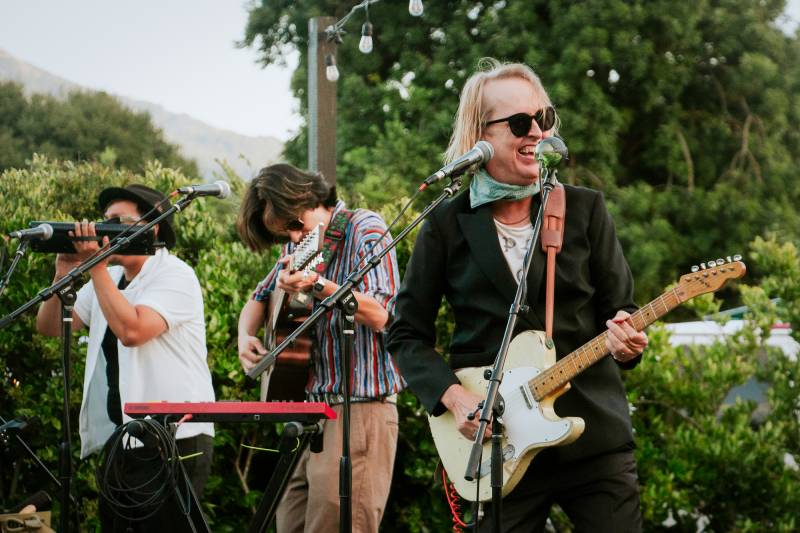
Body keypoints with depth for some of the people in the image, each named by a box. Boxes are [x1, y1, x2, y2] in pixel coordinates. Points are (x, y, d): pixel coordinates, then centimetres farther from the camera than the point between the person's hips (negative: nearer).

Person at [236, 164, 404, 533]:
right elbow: (259, 299, 29)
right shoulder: (300, 247, 16)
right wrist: (246, 335, 7)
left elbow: (379, 315, -17)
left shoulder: (364, 228, -7)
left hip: (358, 407, -8)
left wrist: (318, 286, -28)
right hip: (310, 408, 8)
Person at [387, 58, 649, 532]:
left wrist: (624, 342, -16)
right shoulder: (449, 223, 2)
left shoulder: (586, 208, 5)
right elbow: (407, 334, 6)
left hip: (593, 432, 1)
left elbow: (621, 306, 7)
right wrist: (453, 397, -9)